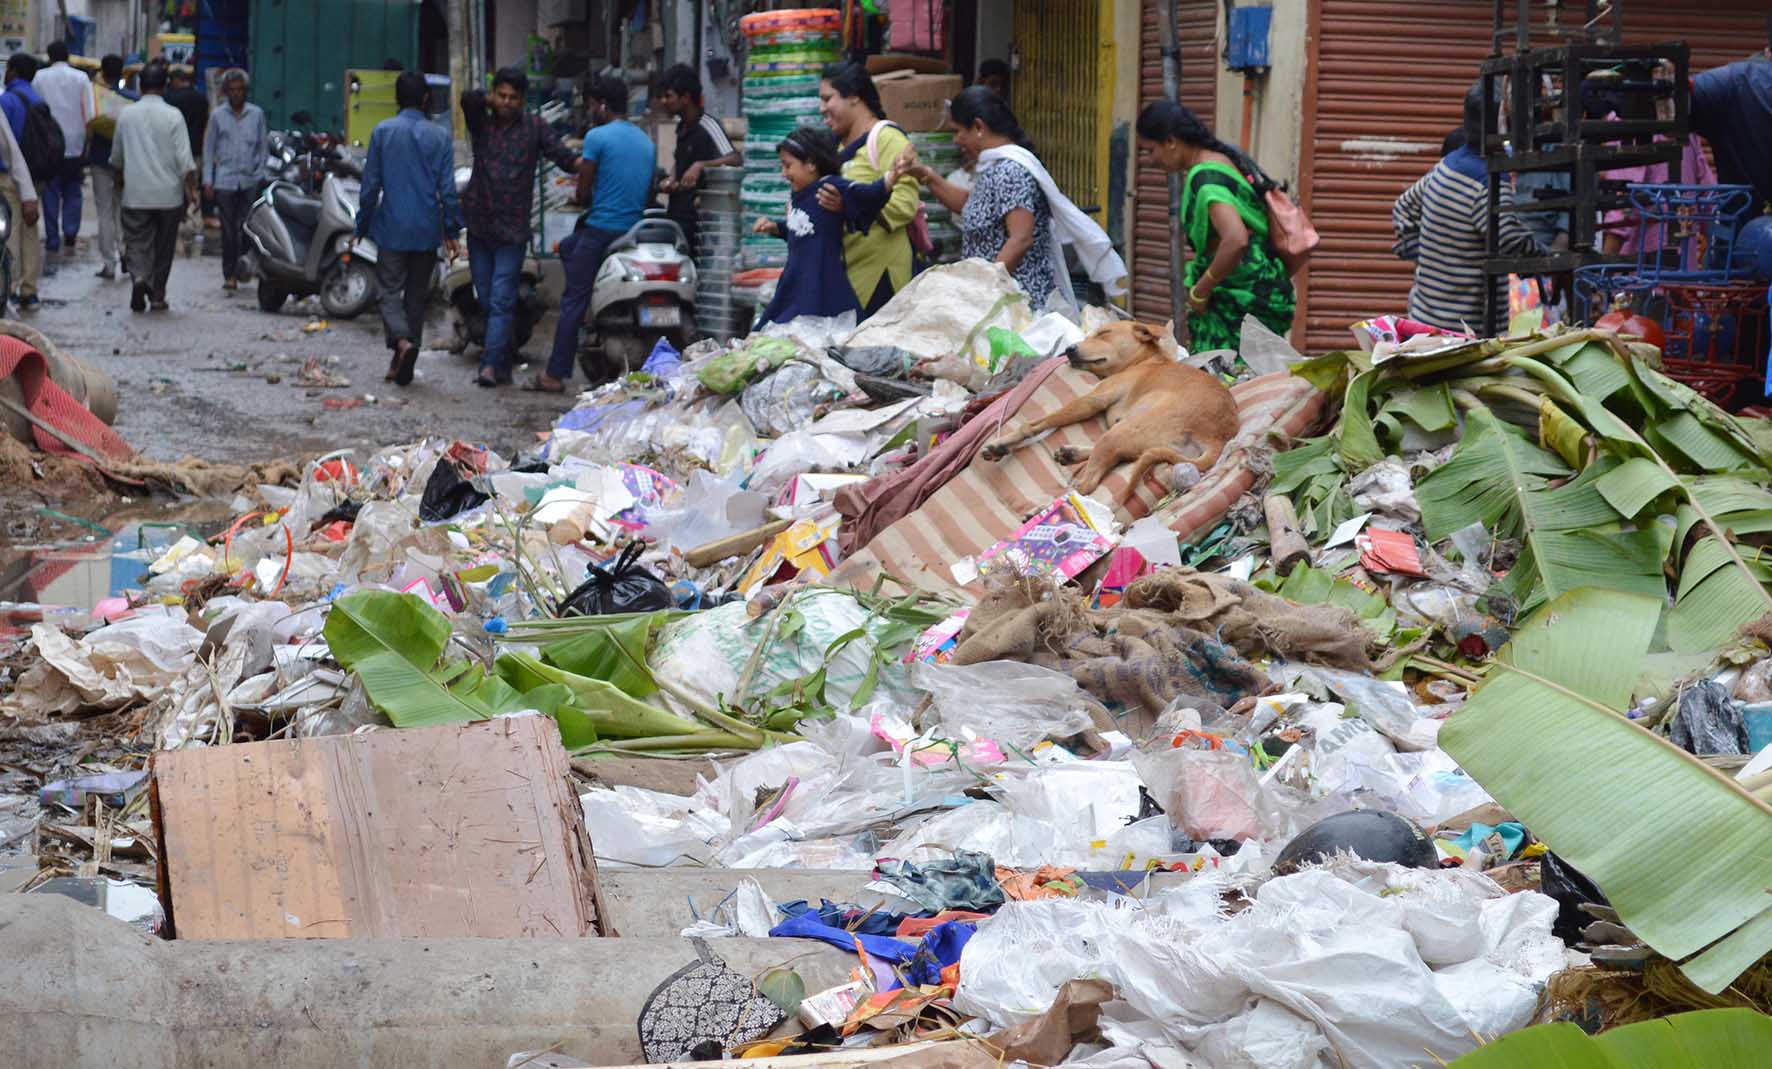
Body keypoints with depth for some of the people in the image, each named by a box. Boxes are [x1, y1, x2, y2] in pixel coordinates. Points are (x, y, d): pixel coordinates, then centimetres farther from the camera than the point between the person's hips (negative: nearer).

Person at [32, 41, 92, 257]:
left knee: (51, 193, 6)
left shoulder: (40, 77, -2)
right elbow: (89, 113, -3)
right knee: (72, 192, 12)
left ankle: (52, 240, 3)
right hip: (75, 143, 1)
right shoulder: (81, 78, 0)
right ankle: (70, 233, -2)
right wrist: (86, 141, 5)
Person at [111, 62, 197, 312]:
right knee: (164, 247, 11)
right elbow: (184, 159, -11)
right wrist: (191, 188, -3)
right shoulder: (173, 116, -7)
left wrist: (122, 174, 34)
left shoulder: (126, 114, 3)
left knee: (138, 244, 4)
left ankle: (139, 276, -24)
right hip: (168, 194, -1)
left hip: (135, 195, 1)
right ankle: (157, 295, 16)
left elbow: (117, 157, 15)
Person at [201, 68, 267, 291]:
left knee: (247, 228, -7)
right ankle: (229, 274, 5)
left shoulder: (257, 114, 9)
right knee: (229, 230, -1)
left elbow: (264, 147, 13)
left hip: (251, 180, 0)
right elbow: (209, 148, 9)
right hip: (225, 180, 0)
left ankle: (243, 269, 4)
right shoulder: (217, 115, 7)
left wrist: (262, 175, 3)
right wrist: (207, 180, 2)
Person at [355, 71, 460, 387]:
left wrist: (362, 225, 7)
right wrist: (452, 231, 4)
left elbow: (371, 183, -2)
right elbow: (447, 189, -3)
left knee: (391, 291, 6)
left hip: (391, 228, -2)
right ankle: (404, 368, 13)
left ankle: (401, 340, -22)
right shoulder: (440, 136, -2)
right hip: (427, 230, 2)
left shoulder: (383, 131, -4)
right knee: (416, 295, 11)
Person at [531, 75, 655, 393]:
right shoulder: (647, 142, 12)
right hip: (636, 232, 8)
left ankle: (555, 375, -3)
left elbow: (583, 193, -7)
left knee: (573, 302, -2)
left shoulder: (597, 137, -10)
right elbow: (649, 192, 16)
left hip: (602, 228, -8)